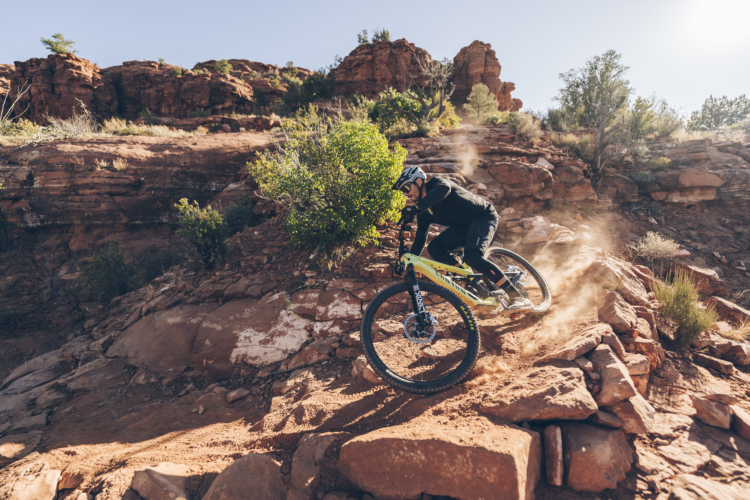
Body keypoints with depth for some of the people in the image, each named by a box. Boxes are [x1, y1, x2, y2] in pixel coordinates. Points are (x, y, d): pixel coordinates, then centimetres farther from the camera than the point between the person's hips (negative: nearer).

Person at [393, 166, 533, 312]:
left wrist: (415, 207, -49)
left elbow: (444, 188, -41)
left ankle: (518, 297, -24)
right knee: (435, 248, -12)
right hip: (463, 225, 8)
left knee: (471, 256, -31)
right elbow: (420, 239, 7)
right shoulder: (424, 212, 6)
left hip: (484, 216, -8)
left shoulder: (435, 183, -15)